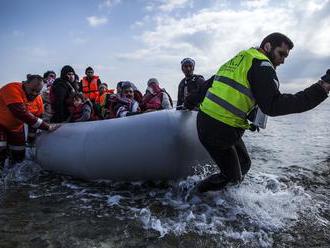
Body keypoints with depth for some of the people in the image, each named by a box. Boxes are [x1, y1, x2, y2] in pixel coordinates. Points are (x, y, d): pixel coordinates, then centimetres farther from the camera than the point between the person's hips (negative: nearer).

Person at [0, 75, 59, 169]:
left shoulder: (38, 99, -11)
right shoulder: (13, 89, -31)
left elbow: (34, 118, 1)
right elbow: (21, 113, -41)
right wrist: (47, 126, -41)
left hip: (16, 127, 6)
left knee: (19, 156, 8)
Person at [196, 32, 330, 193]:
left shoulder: (238, 60, 19)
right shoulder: (260, 64, -10)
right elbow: (273, 105, -22)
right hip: (219, 131, -10)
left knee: (244, 164, 24)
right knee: (233, 177, 10)